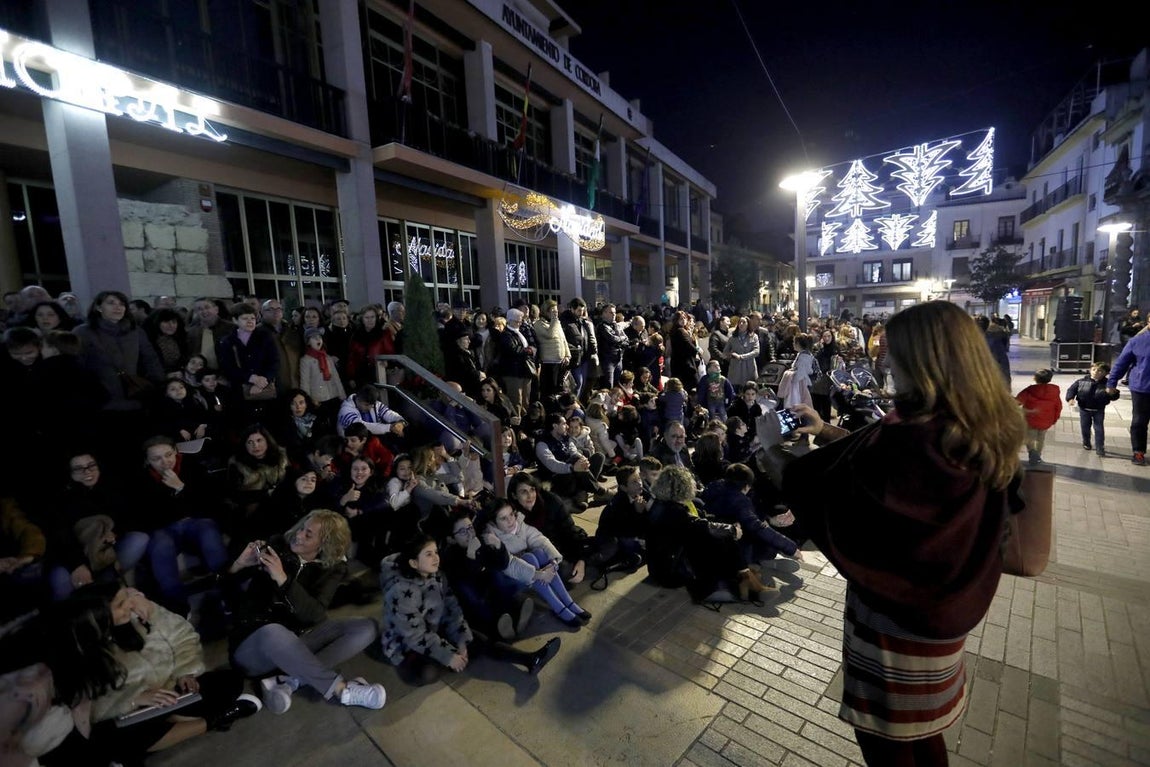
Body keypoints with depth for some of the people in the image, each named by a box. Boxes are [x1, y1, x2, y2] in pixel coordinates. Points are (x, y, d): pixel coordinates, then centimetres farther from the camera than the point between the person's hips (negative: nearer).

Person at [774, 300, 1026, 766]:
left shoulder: (909, 440, -33)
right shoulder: (982, 431, -4)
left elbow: (815, 484, -24)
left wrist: (772, 448, -8)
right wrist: (825, 431, 11)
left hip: (894, 615, -8)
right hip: (944, 606, 8)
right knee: (920, 730, 29)